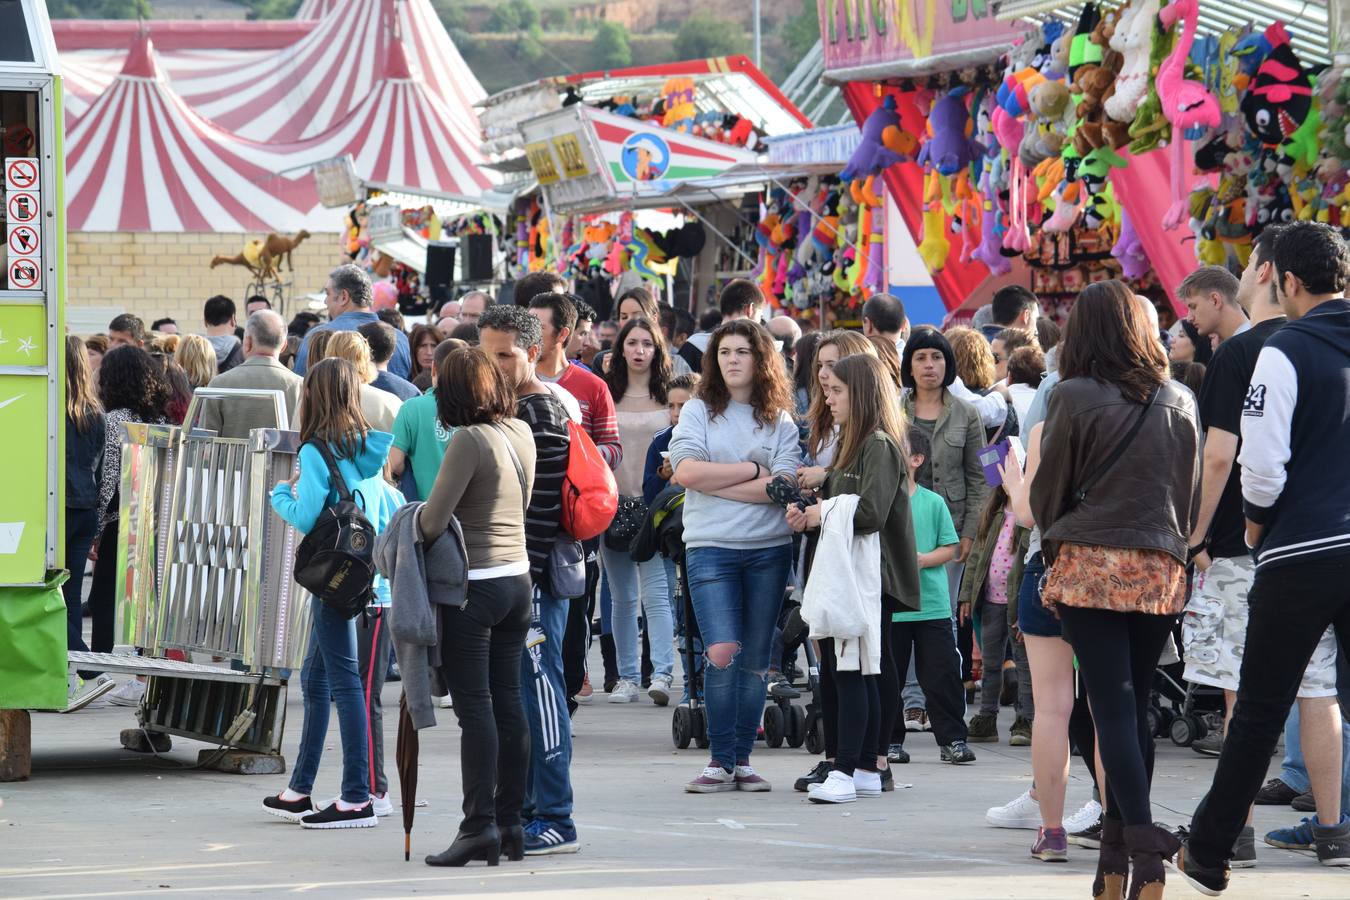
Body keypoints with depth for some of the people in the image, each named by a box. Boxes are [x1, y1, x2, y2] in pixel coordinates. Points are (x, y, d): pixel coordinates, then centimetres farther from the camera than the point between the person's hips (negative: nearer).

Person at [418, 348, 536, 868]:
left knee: (474, 707, -6)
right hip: (518, 579, 7)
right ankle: (510, 821, 14)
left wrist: (410, 530, 3)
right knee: (508, 701, 11)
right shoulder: (522, 433, 6)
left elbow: (433, 522, -19)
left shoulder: (470, 440, -18)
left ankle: (479, 825, -9)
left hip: (473, 586, -7)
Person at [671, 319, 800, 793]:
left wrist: (717, 483, -10)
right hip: (710, 546, -2)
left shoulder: (780, 421, 7)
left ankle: (741, 759, 12)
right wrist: (752, 471, -6)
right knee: (722, 653, -14)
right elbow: (686, 471, -10)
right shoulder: (698, 411, 4)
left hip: (769, 549, 2)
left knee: (755, 660, 5)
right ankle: (720, 761, -6)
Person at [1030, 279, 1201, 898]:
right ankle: (1120, 846, 14)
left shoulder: (1076, 397, -6)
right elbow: (1192, 495, 14)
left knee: (1112, 704, -5)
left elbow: (1047, 489, 2)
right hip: (1160, 569, 4)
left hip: (1090, 565, -4)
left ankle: (1142, 838, -19)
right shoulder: (1179, 402, 7)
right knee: (1135, 704, 11)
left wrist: (1054, 541, 21)